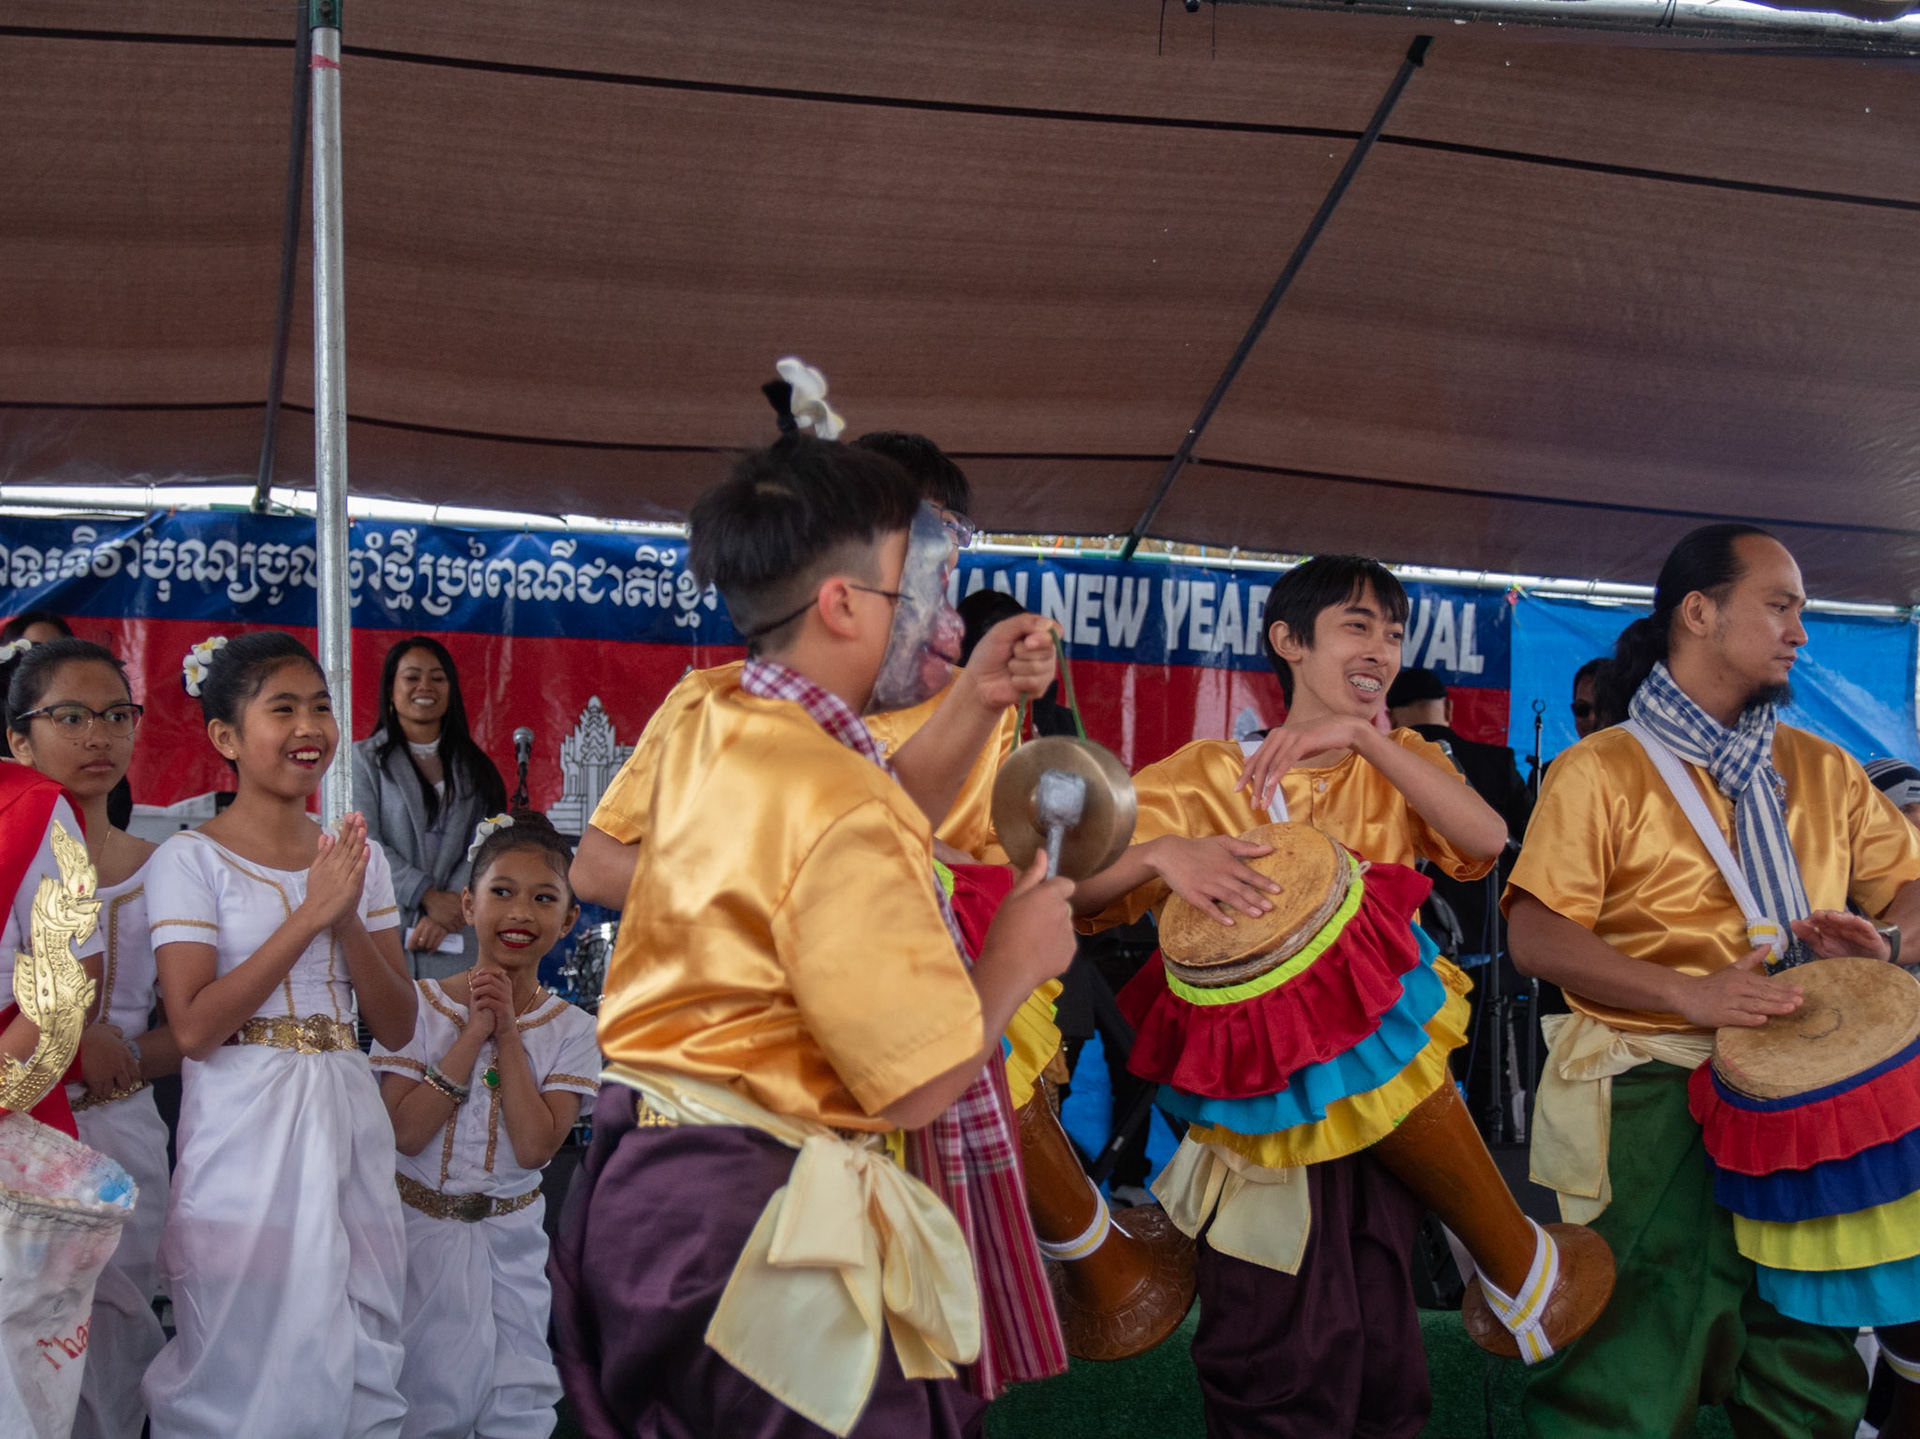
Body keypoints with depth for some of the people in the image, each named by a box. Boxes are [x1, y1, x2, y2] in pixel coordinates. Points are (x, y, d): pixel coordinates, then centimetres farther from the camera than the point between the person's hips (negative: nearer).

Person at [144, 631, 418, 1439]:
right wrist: (309, 915, -16)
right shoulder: (190, 859, -4)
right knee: (242, 1357, 0)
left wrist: (349, 920, -10)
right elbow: (194, 1027, -14)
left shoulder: (360, 858, 10)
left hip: (347, 1126, 5)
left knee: (353, 1361, 7)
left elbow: (397, 1028, 6)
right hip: (243, 1134, -5)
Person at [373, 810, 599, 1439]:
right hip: (419, 1229, -1)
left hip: (512, 1241, 1)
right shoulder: (417, 1004, -5)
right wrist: (474, 1033, -18)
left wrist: (508, 1034, -15)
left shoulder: (571, 1030, -2)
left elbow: (533, 1147, -14)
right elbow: (405, 1132, -15)